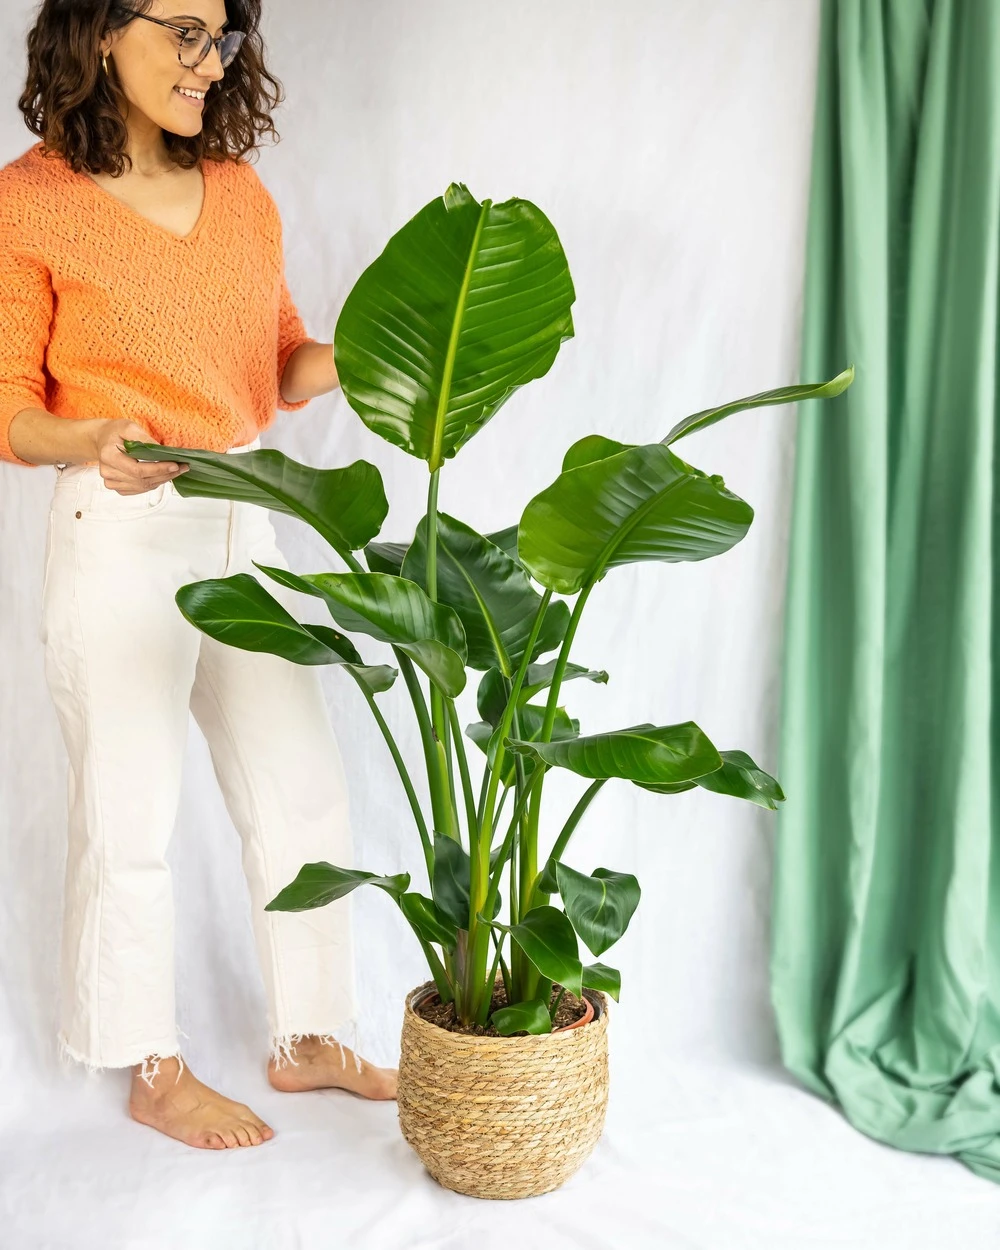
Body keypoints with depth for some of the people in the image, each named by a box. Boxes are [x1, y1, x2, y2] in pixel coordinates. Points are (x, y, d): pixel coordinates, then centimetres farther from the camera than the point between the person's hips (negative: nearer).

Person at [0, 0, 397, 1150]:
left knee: (302, 790, 10)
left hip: (245, 526, 6)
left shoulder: (240, 189, 9)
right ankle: (153, 1072, 26)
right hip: (118, 537, -6)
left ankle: (307, 1039, 28)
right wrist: (93, 441, -26)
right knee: (129, 814, 5)